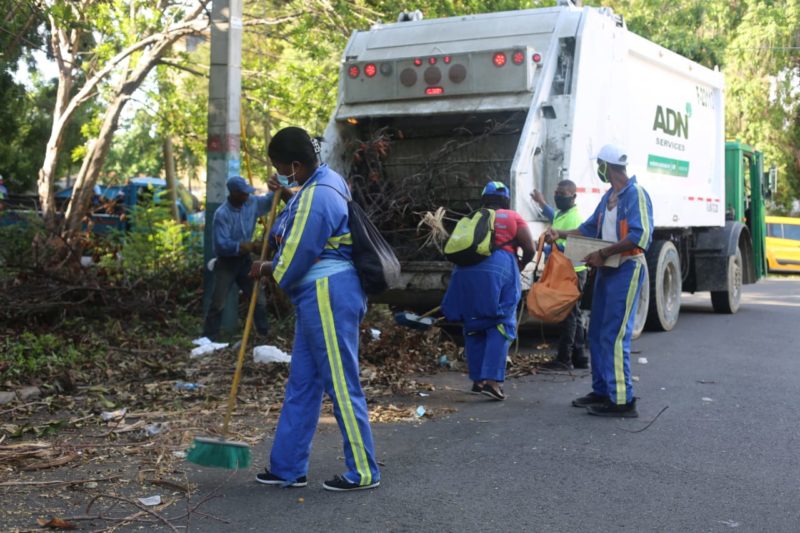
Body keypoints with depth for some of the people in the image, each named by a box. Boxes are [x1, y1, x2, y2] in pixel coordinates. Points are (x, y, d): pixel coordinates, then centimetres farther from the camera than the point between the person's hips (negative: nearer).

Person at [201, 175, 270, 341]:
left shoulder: (251, 203, -6)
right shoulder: (222, 214, -22)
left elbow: (269, 201, 10)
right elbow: (223, 244, -26)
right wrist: (251, 246, -31)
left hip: (244, 260, 6)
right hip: (226, 262, -5)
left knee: (259, 300, 8)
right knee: (218, 304, -2)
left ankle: (265, 335, 20)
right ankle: (208, 339, 7)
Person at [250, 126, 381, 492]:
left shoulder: (315, 197, -19)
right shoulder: (328, 180, 14)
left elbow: (296, 257, -17)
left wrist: (268, 270, 3)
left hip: (327, 297, -11)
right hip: (321, 297, 11)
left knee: (341, 385, -3)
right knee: (301, 383, 14)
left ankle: (364, 472, 8)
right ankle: (288, 468, 22)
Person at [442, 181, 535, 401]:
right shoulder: (513, 218, 13)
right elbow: (530, 250, 8)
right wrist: (520, 265, 27)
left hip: (466, 271, 3)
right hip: (498, 270, -3)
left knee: (473, 326, 13)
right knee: (499, 326, -1)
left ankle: (477, 379, 15)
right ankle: (492, 379, -13)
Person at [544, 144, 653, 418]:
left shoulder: (635, 194, -13)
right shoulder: (608, 197, 16)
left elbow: (639, 236, -24)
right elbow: (590, 228, 25)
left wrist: (603, 253, -22)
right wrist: (559, 234, 13)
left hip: (627, 269, -10)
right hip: (607, 270, 10)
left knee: (614, 335, -11)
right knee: (597, 333, 13)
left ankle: (622, 400, -7)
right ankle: (602, 391, 22)